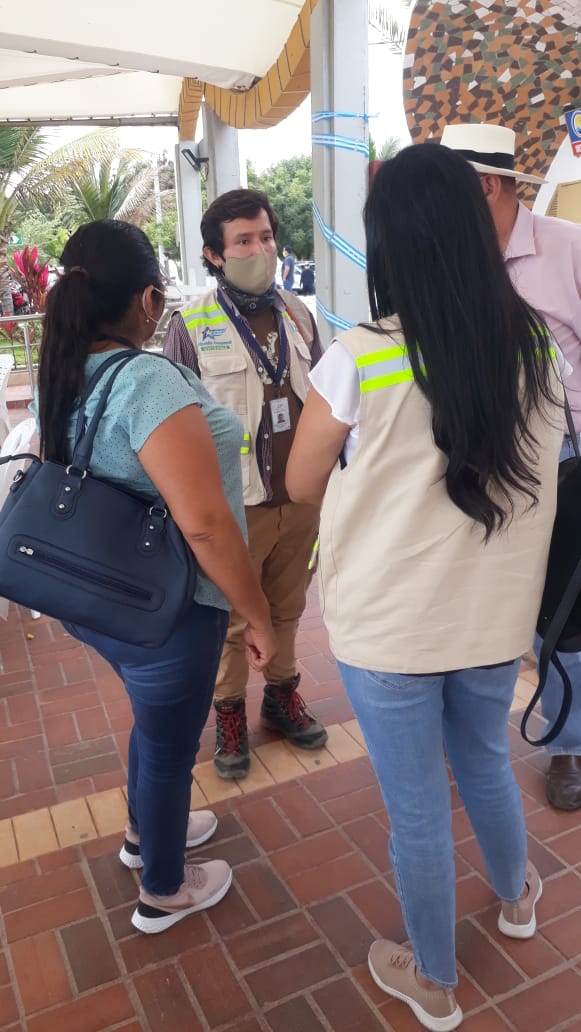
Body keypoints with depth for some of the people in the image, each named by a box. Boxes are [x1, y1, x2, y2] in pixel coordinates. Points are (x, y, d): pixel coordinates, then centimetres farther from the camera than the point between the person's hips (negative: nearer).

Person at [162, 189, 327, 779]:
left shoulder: (297, 314, 5)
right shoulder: (191, 326, -9)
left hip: (301, 498, 4)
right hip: (235, 504, -4)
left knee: (287, 608, 19)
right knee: (233, 620, 10)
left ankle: (282, 695, 40)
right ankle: (230, 714, 31)